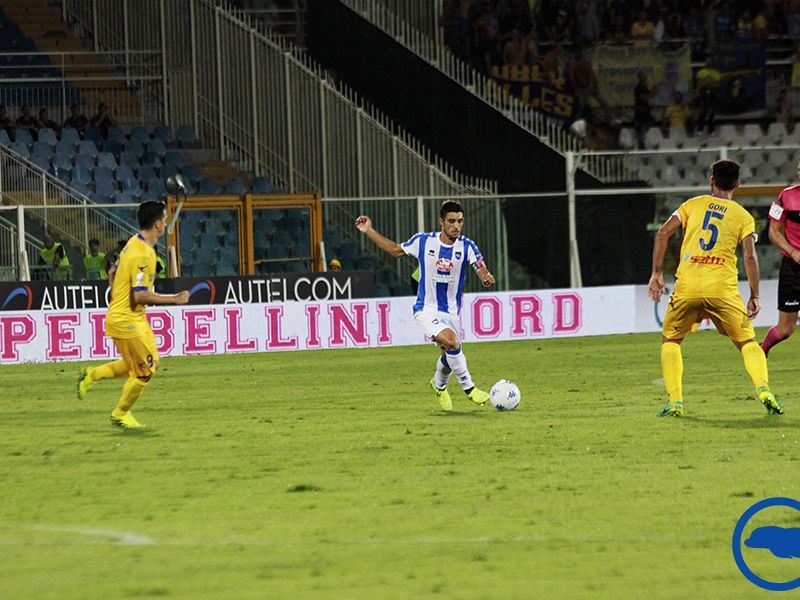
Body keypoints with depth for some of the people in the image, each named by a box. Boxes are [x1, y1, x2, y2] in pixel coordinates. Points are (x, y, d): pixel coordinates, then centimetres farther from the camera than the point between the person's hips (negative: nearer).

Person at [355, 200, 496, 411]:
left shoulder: (466, 246, -9)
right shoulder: (423, 241, -8)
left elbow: (480, 268, -22)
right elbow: (395, 250, 9)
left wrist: (486, 277, -46)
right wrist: (369, 232, 6)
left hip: (452, 312, 3)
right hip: (426, 310, -3)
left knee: (450, 356, 12)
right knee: (451, 341, -27)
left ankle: (439, 385, 47)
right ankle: (468, 388, -11)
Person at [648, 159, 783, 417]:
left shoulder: (693, 205, 14)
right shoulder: (743, 217, 11)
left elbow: (663, 233, 5)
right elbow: (750, 255, -2)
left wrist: (657, 274, 8)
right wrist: (755, 296, 2)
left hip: (687, 286, 1)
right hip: (723, 289, -1)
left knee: (670, 340, 19)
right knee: (747, 342, 12)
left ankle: (674, 402, 6)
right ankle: (764, 390, -10)